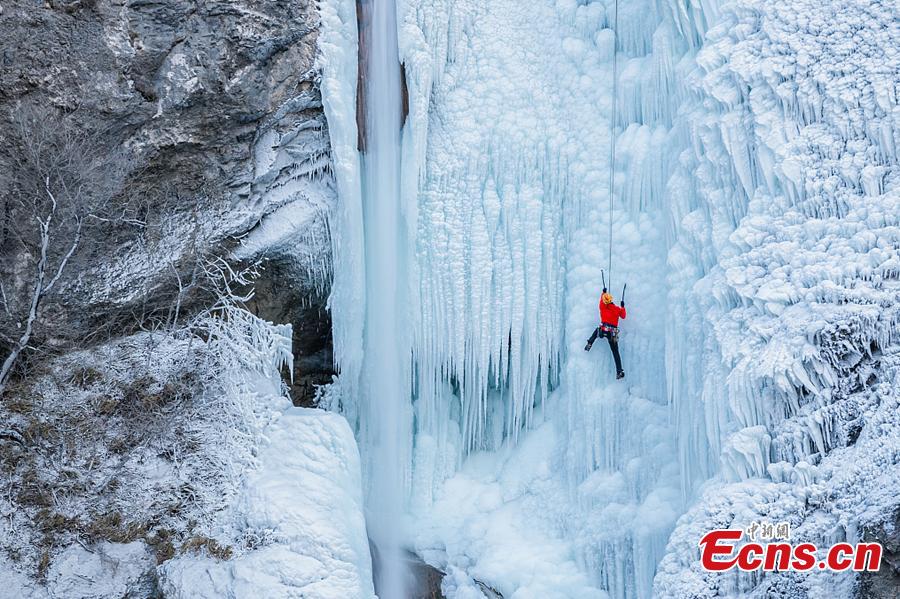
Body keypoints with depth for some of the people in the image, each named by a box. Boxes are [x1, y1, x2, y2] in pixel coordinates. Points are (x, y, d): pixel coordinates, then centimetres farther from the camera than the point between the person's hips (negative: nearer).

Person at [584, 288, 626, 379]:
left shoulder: (603, 307, 2)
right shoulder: (618, 309, 1)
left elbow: (601, 300, 25)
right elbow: (623, 316, 20)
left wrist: (604, 292, 40)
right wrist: (623, 307, 32)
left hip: (603, 330, 0)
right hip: (613, 333, 0)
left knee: (597, 330, 37)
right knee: (616, 353, 6)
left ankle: (589, 344, 18)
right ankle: (620, 371, -1)